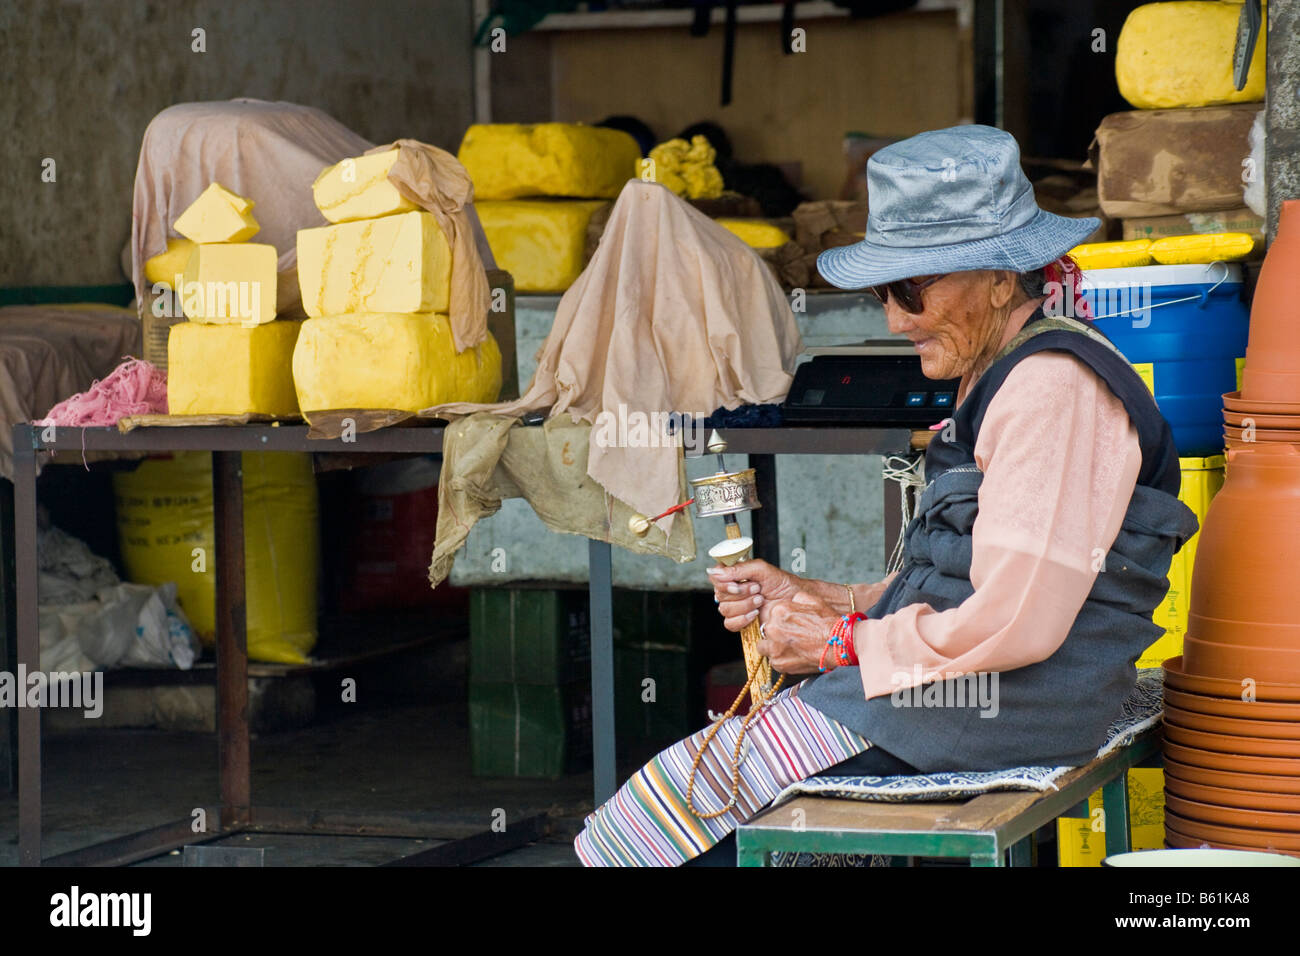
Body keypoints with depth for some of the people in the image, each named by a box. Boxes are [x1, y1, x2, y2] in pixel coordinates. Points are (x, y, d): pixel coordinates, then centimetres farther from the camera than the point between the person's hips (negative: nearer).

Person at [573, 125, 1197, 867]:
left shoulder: (1054, 388, -17)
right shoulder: (1002, 376, 17)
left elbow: (1015, 623, -23)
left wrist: (847, 642, -11)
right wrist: (824, 599, 8)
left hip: (998, 711, -10)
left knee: (692, 799, -8)